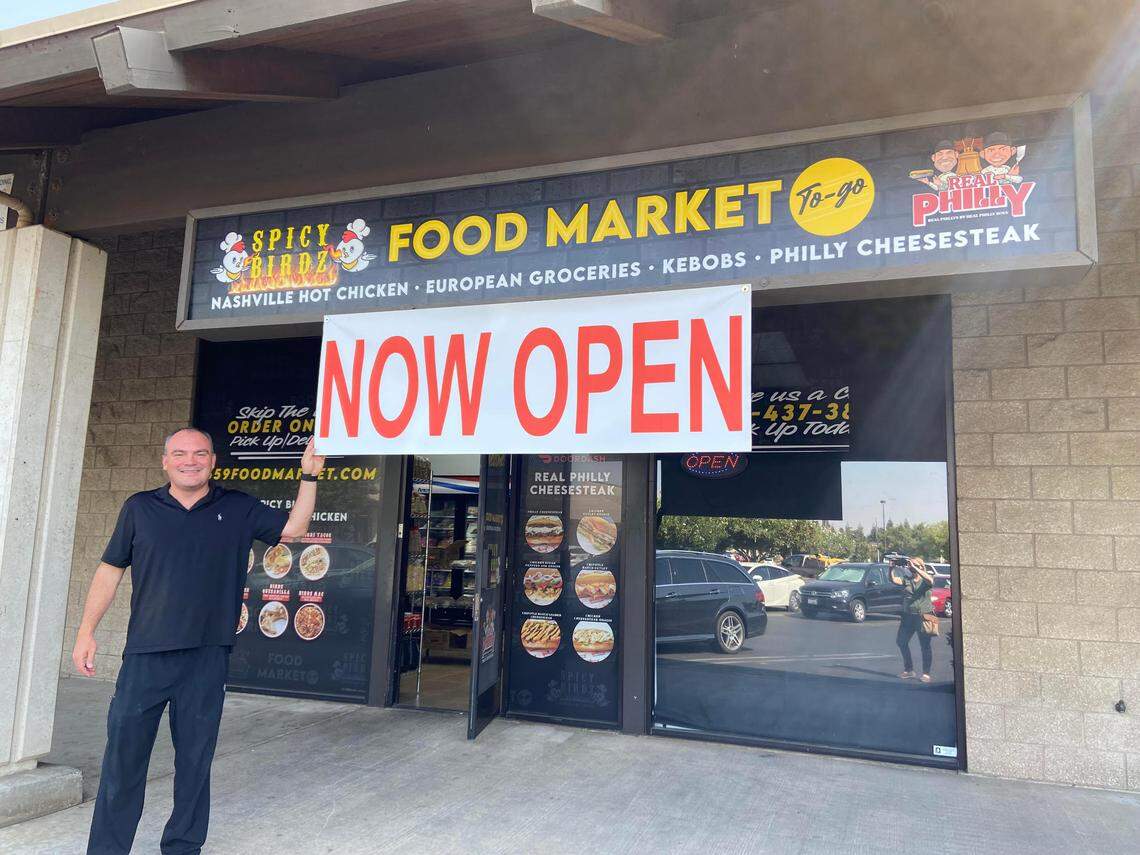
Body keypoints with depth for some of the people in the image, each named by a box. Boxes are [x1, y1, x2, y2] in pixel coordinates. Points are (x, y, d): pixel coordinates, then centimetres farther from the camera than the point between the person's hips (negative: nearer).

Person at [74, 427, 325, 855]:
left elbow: (292, 528, 7)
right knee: (123, 754, 4)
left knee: (195, 759, 9)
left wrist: (309, 476, -2)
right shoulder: (139, 507, 6)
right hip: (145, 654, 0)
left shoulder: (238, 508, 6)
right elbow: (110, 570, 9)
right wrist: (86, 631, 5)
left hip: (207, 658, 0)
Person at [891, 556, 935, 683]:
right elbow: (894, 579, -4)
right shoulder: (906, 579, 10)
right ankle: (908, 670, 21)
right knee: (901, 641, 7)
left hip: (924, 615, -5)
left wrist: (914, 568, -29)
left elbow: (930, 580, -24)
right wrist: (892, 568, -18)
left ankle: (926, 673, 8)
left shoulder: (926, 580, -1)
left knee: (925, 645, -1)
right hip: (908, 616, 5)